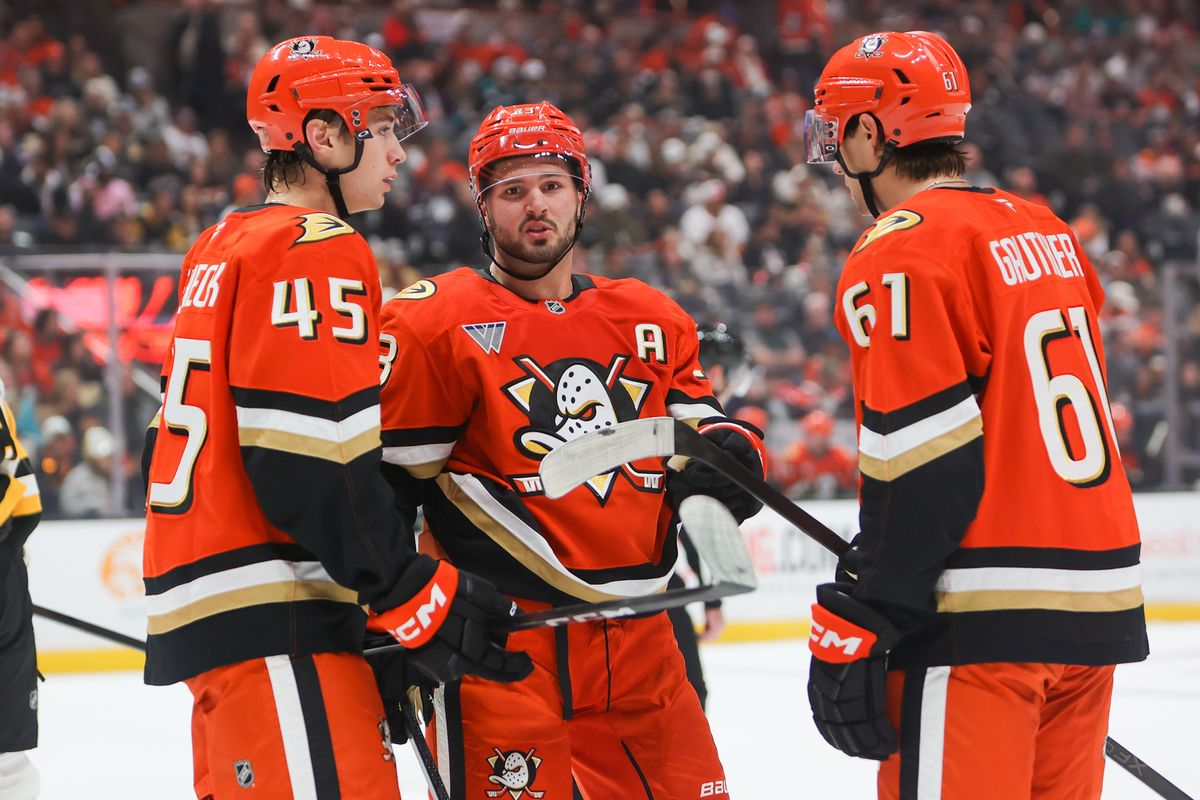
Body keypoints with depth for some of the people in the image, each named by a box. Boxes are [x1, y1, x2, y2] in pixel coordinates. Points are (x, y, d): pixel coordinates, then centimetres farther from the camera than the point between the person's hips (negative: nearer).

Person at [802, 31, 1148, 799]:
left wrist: (852, 631, -15)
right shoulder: (1045, 230, 15)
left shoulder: (902, 254, -10)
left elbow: (925, 469, -17)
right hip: (1097, 608, 8)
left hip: (985, 621, -8)